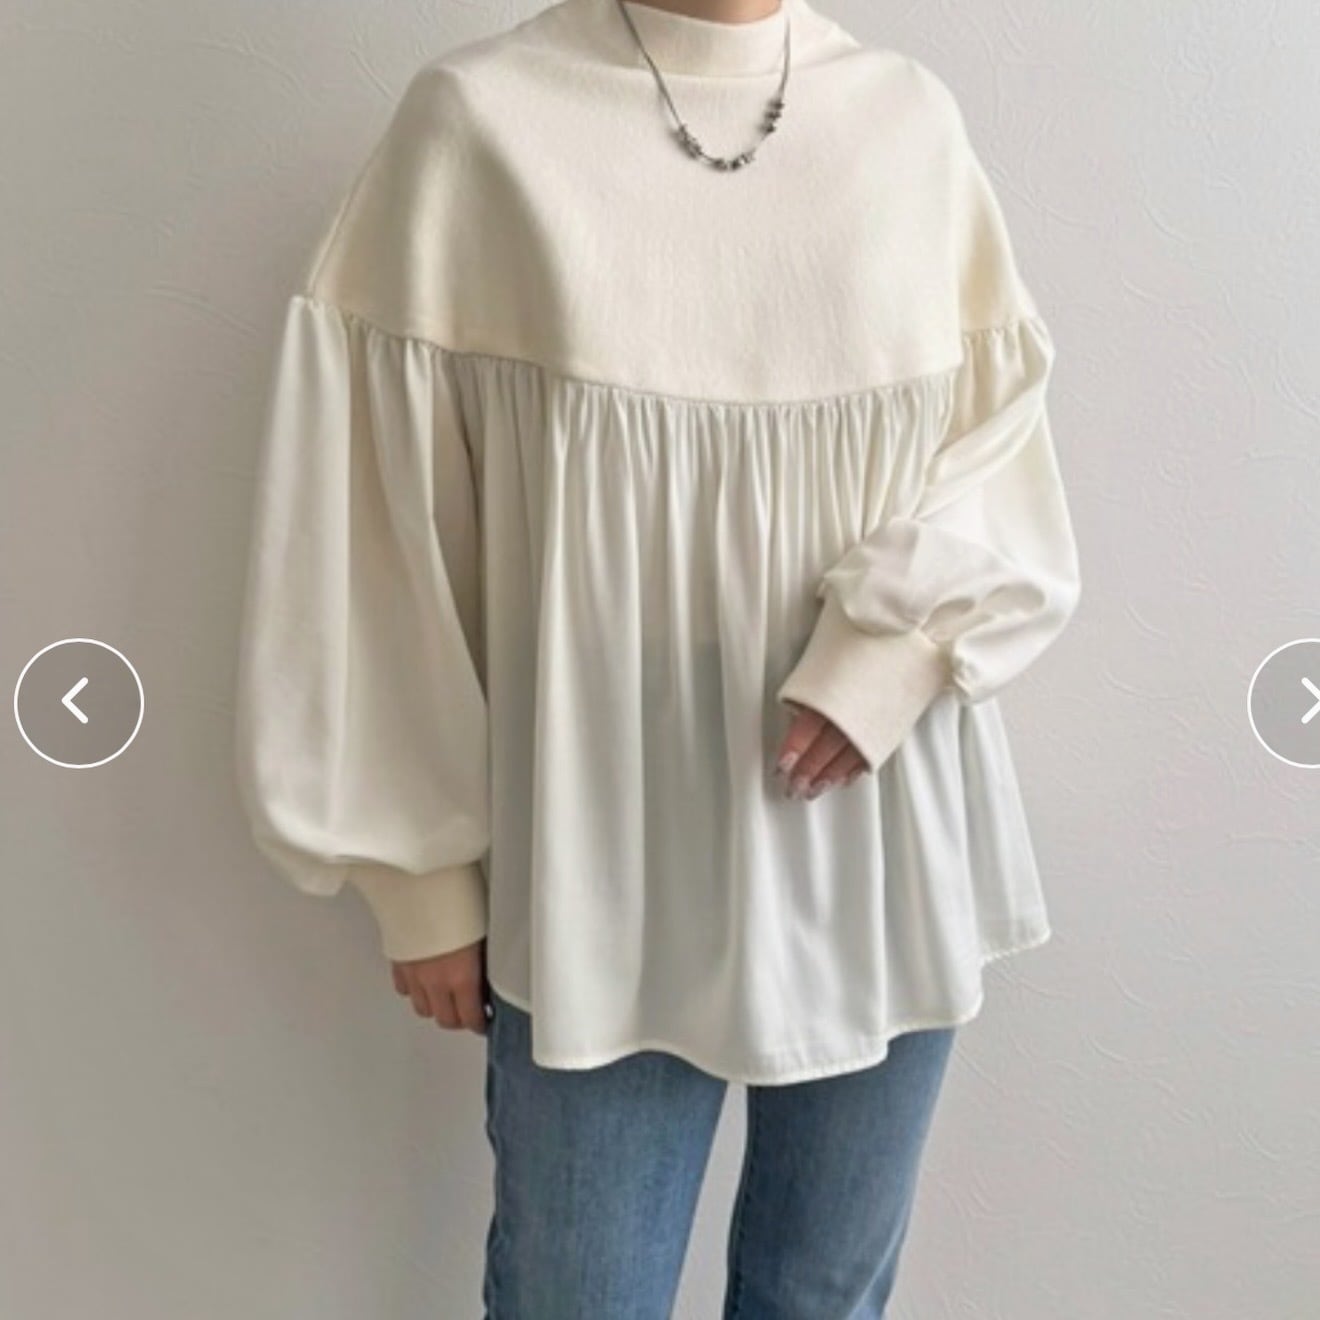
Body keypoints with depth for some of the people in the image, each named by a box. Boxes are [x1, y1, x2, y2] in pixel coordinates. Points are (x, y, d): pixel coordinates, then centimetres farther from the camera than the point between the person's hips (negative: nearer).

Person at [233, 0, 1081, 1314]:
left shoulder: (912, 119, 1)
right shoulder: (476, 120, -6)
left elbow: (1003, 436, 8)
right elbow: (387, 526, -4)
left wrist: (906, 634, -13)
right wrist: (425, 872, -2)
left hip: (881, 852, 3)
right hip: (608, 861, -2)